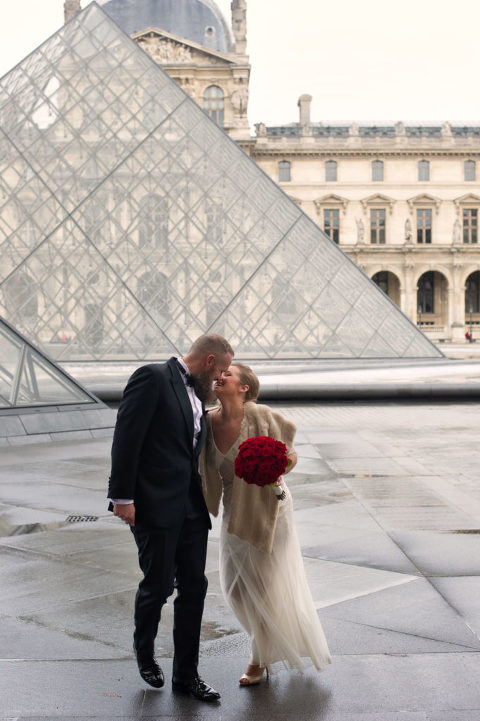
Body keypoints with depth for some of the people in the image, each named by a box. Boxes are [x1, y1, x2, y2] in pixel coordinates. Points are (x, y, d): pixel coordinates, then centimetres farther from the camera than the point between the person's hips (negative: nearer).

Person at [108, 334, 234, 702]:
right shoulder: (153, 378, -9)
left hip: (190, 507, 8)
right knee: (158, 585, 2)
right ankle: (144, 650, 31)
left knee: (194, 587, 8)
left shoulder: (197, 393, 16)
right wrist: (122, 496, -18)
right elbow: (126, 436, -14)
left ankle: (186, 674, 20)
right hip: (155, 505, -8)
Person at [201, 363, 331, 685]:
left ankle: (260, 661, 24)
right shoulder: (208, 422, -7)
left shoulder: (260, 417, -20)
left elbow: (291, 455, -9)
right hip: (234, 513, 6)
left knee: (266, 586, 5)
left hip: (266, 509, -5)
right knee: (236, 586, 13)